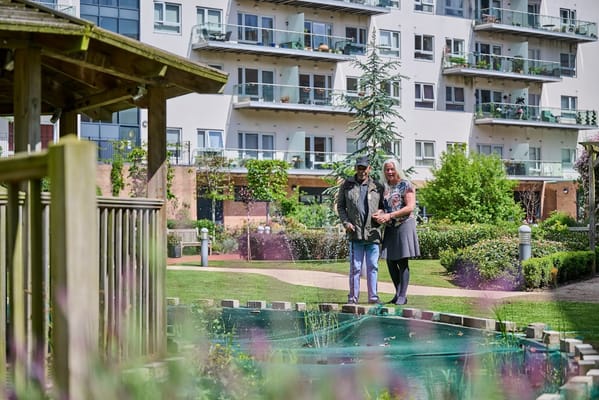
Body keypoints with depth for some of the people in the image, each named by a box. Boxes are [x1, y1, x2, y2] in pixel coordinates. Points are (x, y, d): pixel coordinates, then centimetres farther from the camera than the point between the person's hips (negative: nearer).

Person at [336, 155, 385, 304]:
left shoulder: (378, 187, 10)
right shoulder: (347, 185, 9)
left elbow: (383, 206, 16)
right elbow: (340, 206, 12)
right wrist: (345, 222, -2)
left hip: (373, 232, 1)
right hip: (355, 232, -1)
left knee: (373, 266, 4)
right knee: (355, 267, 1)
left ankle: (373, 296, 11)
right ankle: (353, 297, 8)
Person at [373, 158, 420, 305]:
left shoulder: (406, 185, -5)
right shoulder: (385, 187, 14)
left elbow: (410, 207, -13)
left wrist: (389, 215, -18)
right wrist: (380, 214, -6)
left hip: (404, 225, -6)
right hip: (390, 227, 6)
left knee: (402, 261, -5)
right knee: (390, 261, 5)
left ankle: (402, 296, -1)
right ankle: (398, 293, 16)